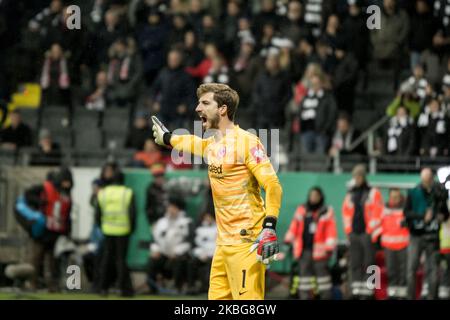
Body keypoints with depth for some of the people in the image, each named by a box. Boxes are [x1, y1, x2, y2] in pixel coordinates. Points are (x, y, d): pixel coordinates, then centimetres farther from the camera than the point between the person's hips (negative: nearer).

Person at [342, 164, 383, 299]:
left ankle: (367, 292, -8)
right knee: (355, 264, 5)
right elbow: (346, 212, 19)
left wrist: (371, 232, -9)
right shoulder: (350, 194, 16)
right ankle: (356, 292, 8)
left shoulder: (373, 193, 0)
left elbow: (378, 213, -5)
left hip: (367, 234, -5)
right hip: (354, 234, 5)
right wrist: (348, 231, 10)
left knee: (367, 264, -7)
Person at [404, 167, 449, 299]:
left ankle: (432, 296, 6)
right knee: (411, 269, -5)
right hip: (416, 235, -1)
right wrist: (423, 217, -19)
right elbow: (407, 213, -7)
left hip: (432, 237, 2)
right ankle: (411, 297, 0)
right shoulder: (413, 193, 0)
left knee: (432, 270, 1)